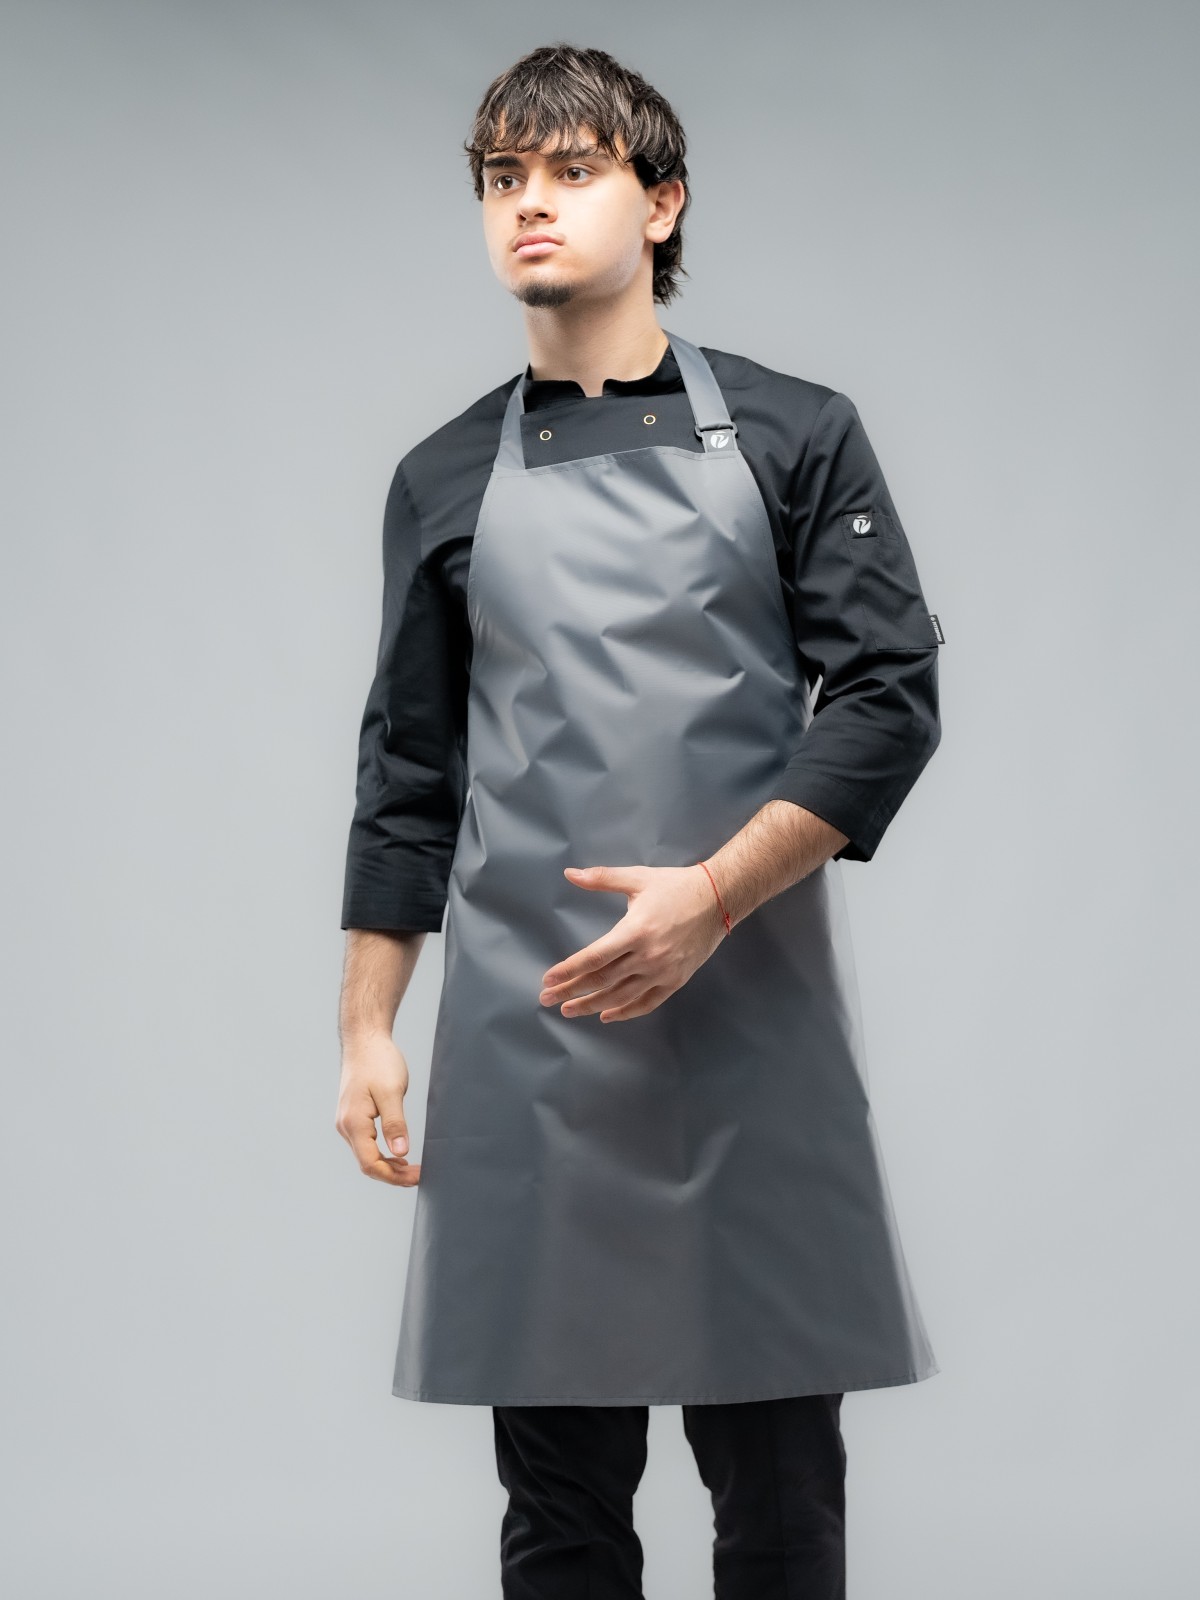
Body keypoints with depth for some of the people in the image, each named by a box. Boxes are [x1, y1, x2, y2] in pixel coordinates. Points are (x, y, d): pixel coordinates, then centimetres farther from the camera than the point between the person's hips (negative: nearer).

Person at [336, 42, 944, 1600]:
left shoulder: (795, 436, 6)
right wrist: (366, 1030, 10)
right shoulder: (446, 480, 13)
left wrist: (712, 896, -14)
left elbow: (891, 697, -2)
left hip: (752, 1012, -2)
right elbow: (407, 775, 15)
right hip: (527, 1029, 2)